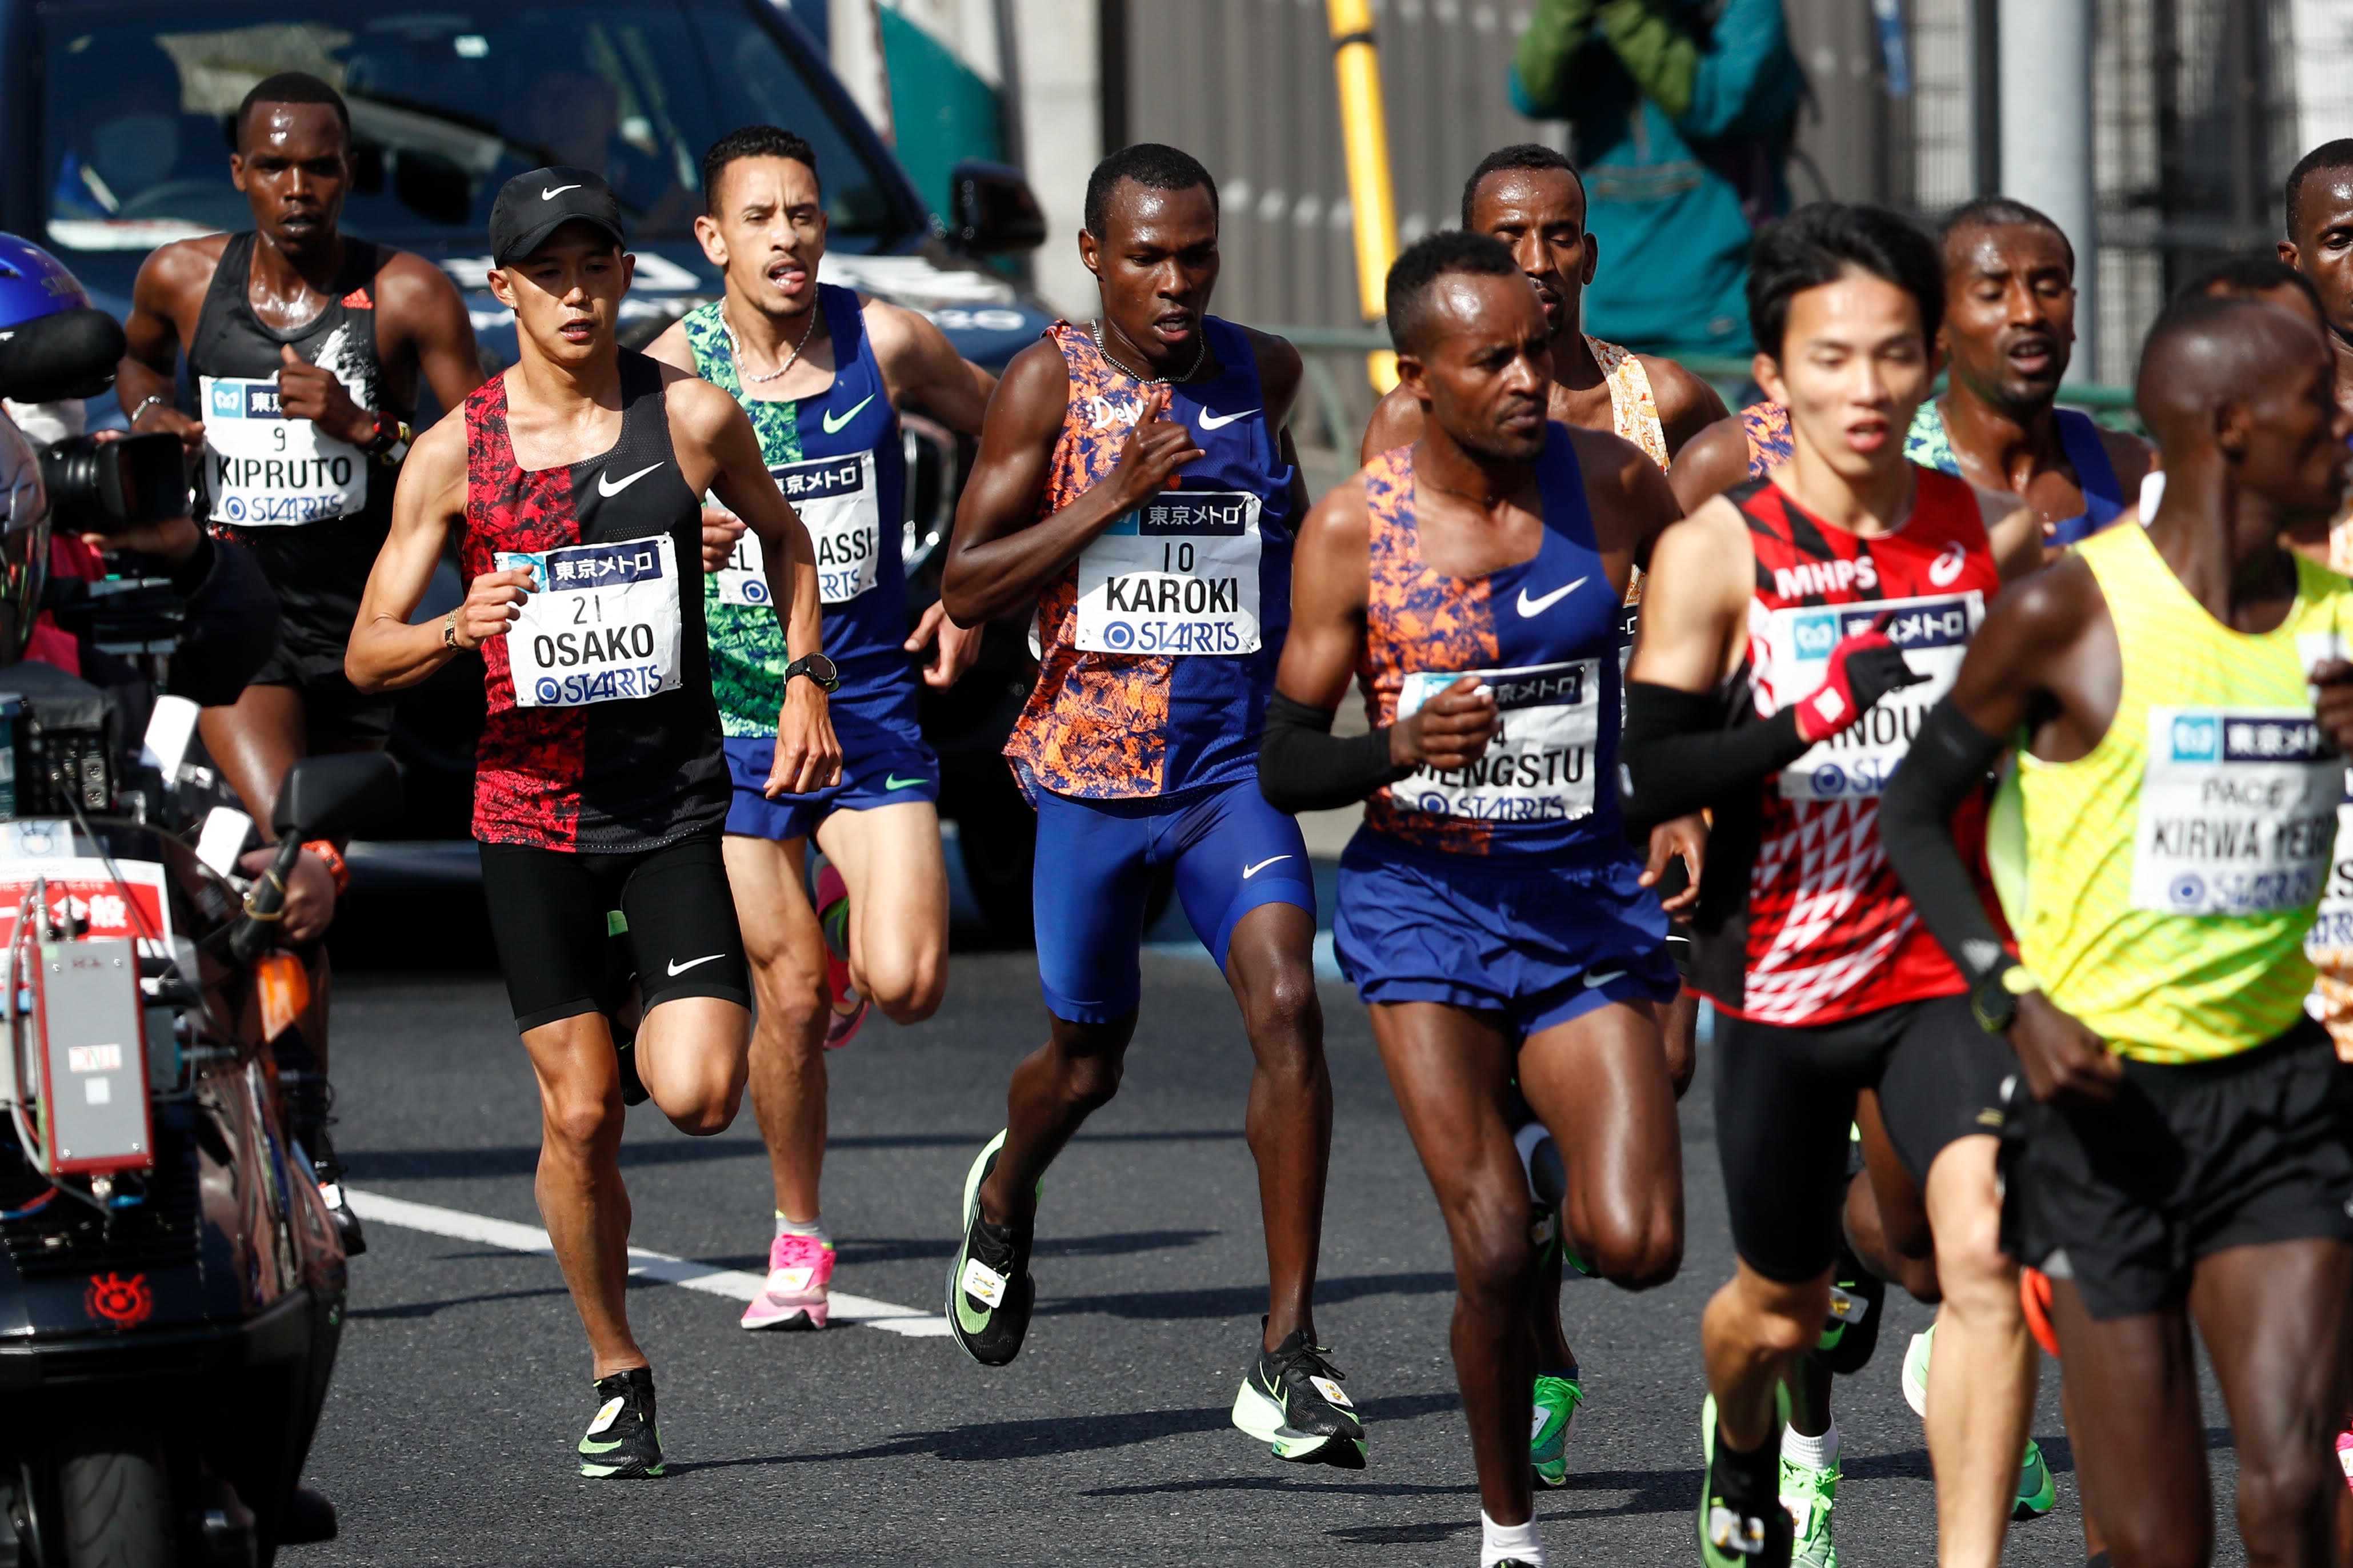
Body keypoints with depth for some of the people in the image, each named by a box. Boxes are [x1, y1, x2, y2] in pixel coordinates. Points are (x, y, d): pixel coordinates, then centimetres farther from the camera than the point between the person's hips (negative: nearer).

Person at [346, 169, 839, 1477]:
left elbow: (784, 538, 18)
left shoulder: (694, 419, -3)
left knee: (698, 1096, -14)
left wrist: (807, 684, 9)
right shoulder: (455, 451, -3)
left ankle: (723, 1006, 25)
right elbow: (368, 655, 0)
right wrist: (459, 631, -20)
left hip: (679, 798, 0)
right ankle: (619, 1376, 16)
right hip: (533, 809, 0)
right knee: (581, 1113, -2)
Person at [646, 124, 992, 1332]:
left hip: (872, 702, 1)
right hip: (733, 716, -1)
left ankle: (854, 926, 23)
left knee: (908, 984, -14)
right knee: (789, 999, 1)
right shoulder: (676, 371, -9)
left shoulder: (884, 345, -4)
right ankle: (798, 1243, 21)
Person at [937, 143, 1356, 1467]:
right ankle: (1005, 1198, 51)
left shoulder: (1261, 372, 4)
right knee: (1089, 1057, 13)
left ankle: (1288, 1356, -19)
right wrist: (1111, 498, -20)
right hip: (1091, 763, -1)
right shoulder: (1050, 384, -6)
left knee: (1287, 1005, -20)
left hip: (1237, 763, 1)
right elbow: (965, 589, -10)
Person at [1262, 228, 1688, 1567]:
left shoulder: (1617, 486, -4)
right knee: (1494, 1253, -14)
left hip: (1586, 895, 2)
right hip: (1424, 900, -2)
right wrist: (1400, 747, -23)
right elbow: (1282, 763, -2)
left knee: (1639, 1246, -12)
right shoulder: (1353, 531, -8)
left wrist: (1694, 798, 0)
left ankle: (1571, 1188, 26)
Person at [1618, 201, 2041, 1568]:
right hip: (1785, 977, -1)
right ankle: (1741, 1454, 52)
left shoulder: (1993, 535, 0)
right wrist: (1812, 718, -28)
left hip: (1950, 961, 1)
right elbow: (1641, 778, -16)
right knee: (1781, 1306, 16)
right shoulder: (1718, 549, -10)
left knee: (1986, 1258, -22)